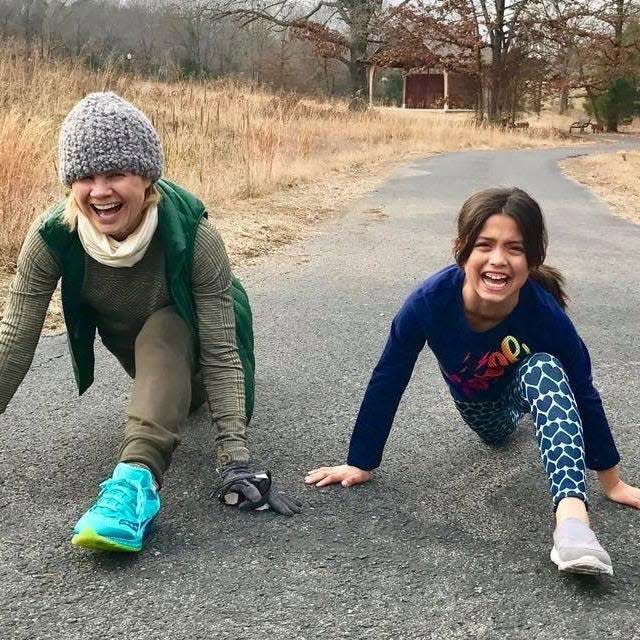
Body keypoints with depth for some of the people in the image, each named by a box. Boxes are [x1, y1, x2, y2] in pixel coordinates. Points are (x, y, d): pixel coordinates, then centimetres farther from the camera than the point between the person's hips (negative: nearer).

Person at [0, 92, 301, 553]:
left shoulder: (194, 237, -37)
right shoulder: (52, 238, -30)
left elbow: (220, 353, -36)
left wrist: (235, 458, -44)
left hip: (186, 337, -7)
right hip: (130, 341, 7)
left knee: (162, 331, -32)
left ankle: (137, 479, -46)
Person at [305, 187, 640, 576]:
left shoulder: (545, 315, -39)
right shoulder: (429, 302, -37)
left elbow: (582, 394, -23)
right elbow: (386, 382, -24)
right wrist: (360, 465, -16)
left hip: (522, 386, -3)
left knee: (544, 370, -36)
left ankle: (572, 516, -44)